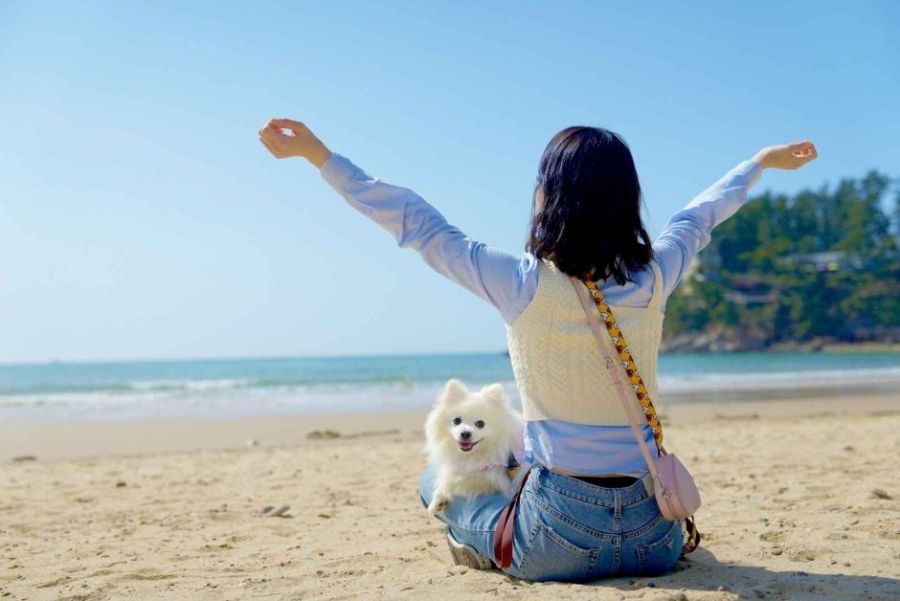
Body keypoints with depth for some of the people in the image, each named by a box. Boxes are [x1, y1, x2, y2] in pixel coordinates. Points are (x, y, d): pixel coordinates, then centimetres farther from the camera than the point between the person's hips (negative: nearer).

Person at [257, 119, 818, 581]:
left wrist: (319, 154, 3)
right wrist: (763, 160, 36)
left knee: (438, 479, 23)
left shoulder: (524, 284, -14)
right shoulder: (654, 278, -4)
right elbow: (701, 216, 16)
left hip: (560, 543, -3)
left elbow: (418, 225, -5)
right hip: (656, 542, 4)